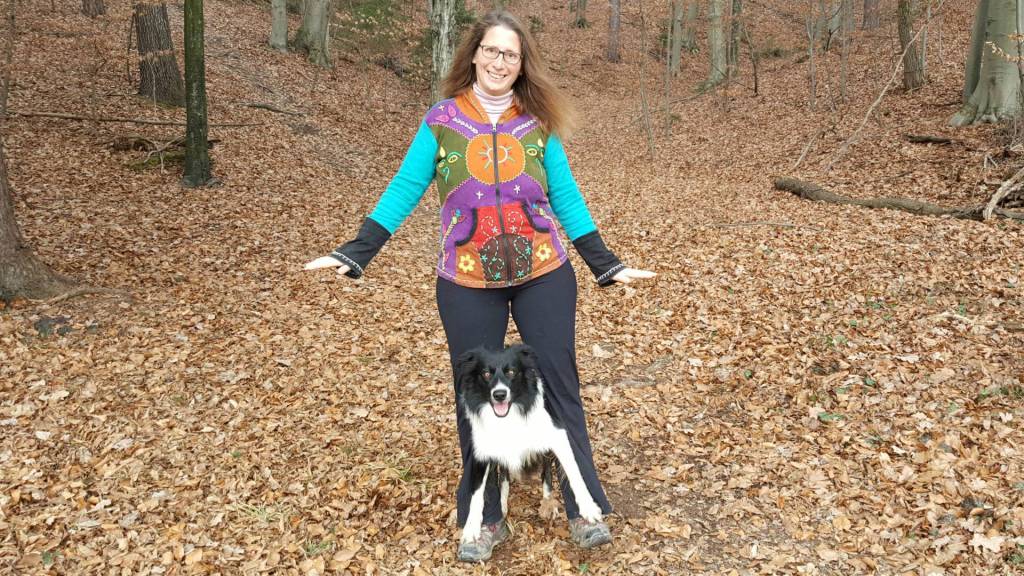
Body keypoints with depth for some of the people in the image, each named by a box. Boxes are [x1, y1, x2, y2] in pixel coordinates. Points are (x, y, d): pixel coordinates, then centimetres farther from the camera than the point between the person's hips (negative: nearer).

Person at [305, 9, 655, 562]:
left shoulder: (538, 122, 4)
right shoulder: (442, 119, 1)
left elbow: (566, 198, 6)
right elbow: (404, 188, -2)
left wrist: (605, 264, 2)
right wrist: (355, 252, -11)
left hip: (544, 274, 1)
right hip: (466, 283, 0)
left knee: (559, 385, 5)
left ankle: (584, 509, 19)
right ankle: (484, 519, 24)